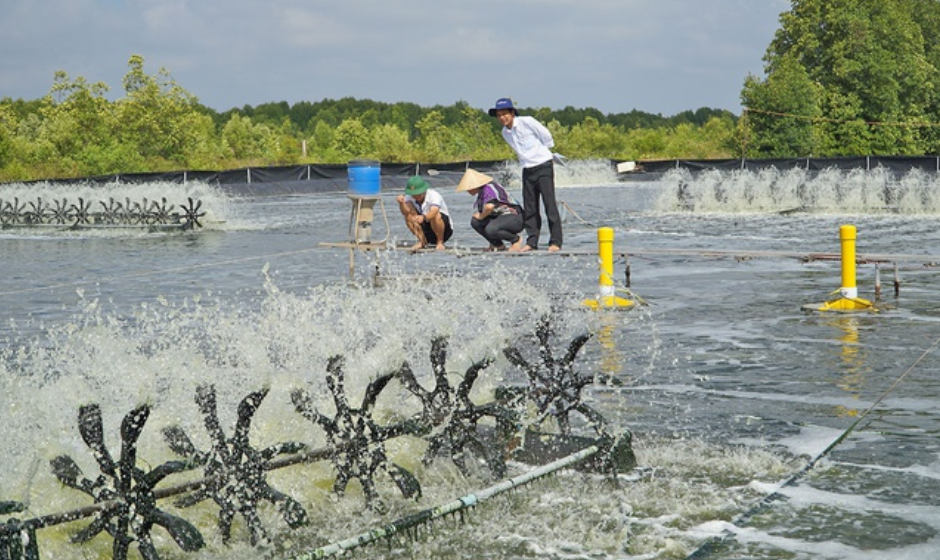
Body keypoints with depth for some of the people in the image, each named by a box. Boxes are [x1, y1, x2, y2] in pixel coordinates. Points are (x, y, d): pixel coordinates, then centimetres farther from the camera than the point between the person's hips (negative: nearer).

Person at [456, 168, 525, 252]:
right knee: (475, 222, -3)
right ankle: (499, 245, 6)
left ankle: (516, 239, -7)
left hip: (515, 218, -10)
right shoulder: (481, 192, 12)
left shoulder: (489, 188, -18)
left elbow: (490, 206, -36)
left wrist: (481, 216, -18)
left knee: (490, 229, -34)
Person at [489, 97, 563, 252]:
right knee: (529, 208, 4)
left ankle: (555, 242, -8)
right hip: (527, 169, 6)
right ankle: (532, 241, 9)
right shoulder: (505, 133, 8)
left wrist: (539, 153, 9)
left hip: (543, 165, -6)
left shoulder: (527, 122, -10)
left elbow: (547, 137, -3)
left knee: (550, 204, -9)